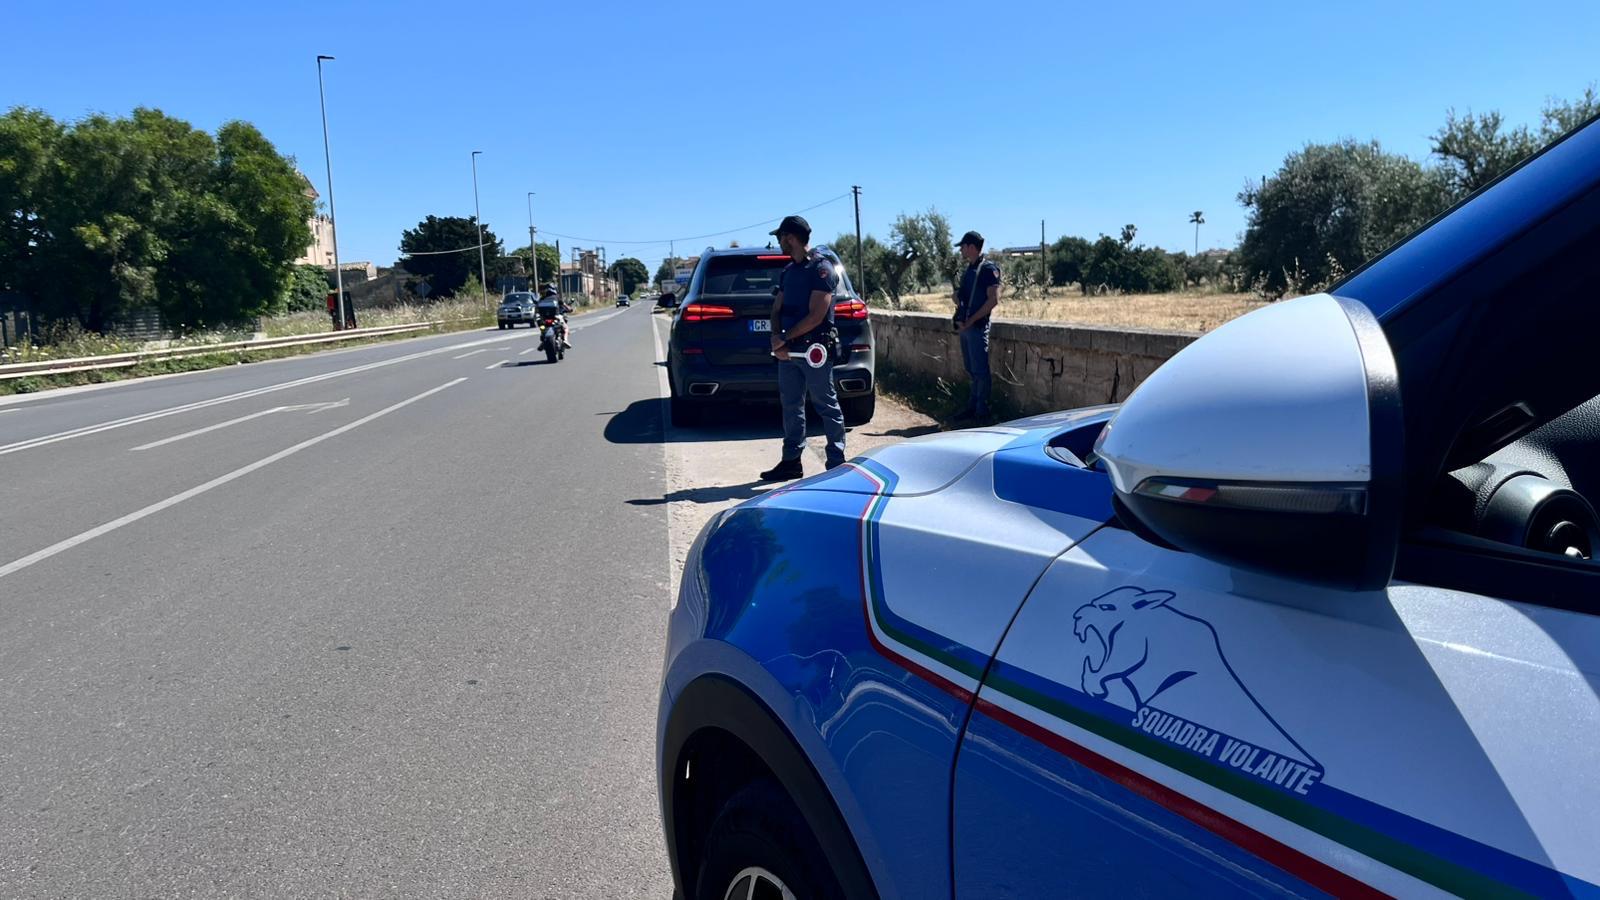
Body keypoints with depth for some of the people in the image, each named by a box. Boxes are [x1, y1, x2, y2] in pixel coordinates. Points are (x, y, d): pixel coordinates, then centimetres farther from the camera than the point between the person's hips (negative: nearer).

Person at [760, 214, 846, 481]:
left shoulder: (821, 268, -10)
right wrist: (777, 338, -4)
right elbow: (777, 309, 15)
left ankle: (837, 464, 4)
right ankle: (791, 461, 18)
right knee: (791, 406, 11)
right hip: (788, 350, 8)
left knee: (827, 406, -1)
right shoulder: (789, 270, 16)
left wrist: (784, 338, -13)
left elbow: (816, 316, -17)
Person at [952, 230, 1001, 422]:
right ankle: (972, 408, 18)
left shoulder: (988, 269, -10)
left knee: (980, 371, -5)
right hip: (965, 327, 9)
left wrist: (970, 321, -17)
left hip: (978, 327, -9)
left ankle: (981, 412, -1)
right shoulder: (968, 270, 17)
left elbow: (993, 300, -17)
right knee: (971, 371, 12)